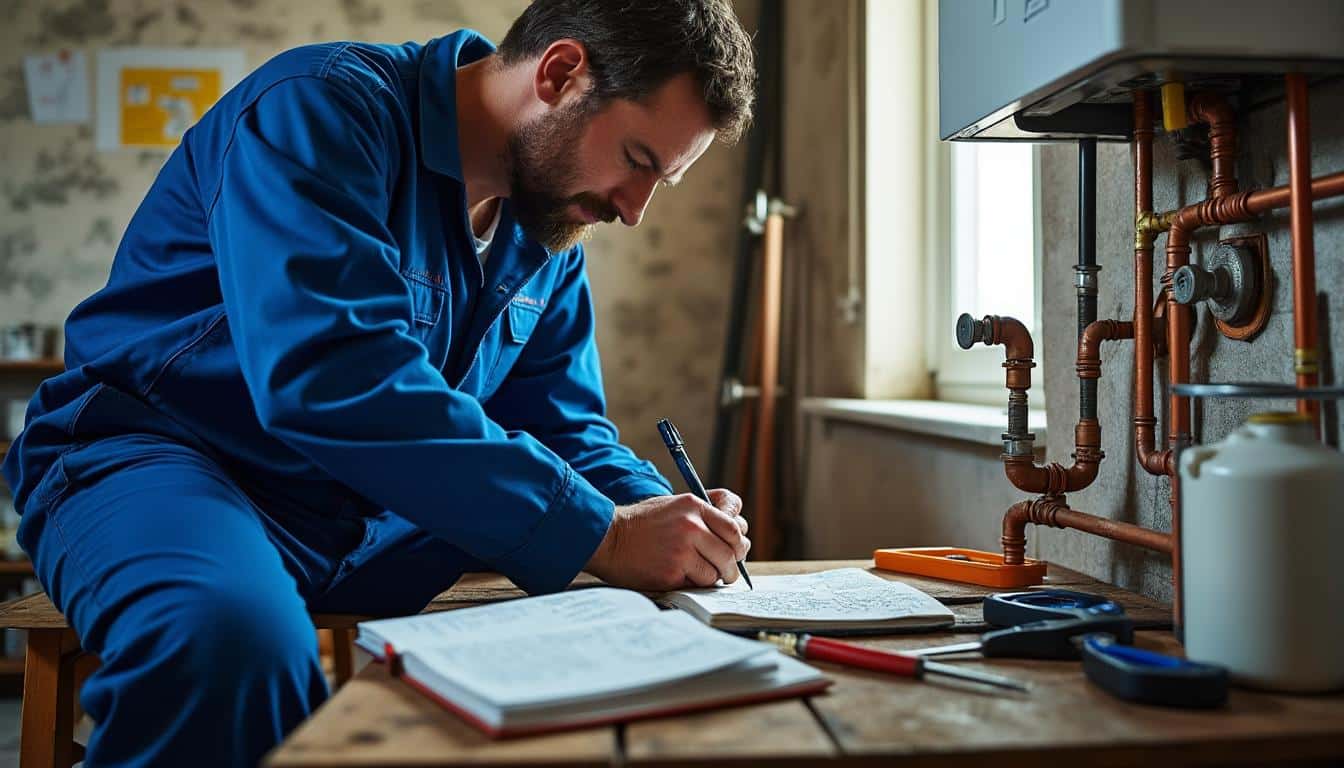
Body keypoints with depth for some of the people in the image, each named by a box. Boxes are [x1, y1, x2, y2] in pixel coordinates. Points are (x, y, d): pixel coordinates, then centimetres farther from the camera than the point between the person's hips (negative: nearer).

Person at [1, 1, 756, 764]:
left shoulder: (549, 229, 4)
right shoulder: (320, 110, -20)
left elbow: (566, 426, 8)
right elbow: (331, 380, -34)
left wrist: (658, 515, -14)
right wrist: (600, 533, -32)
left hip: (374, 516, 7)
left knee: (643, 610, -4)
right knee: (236, 636, -40)